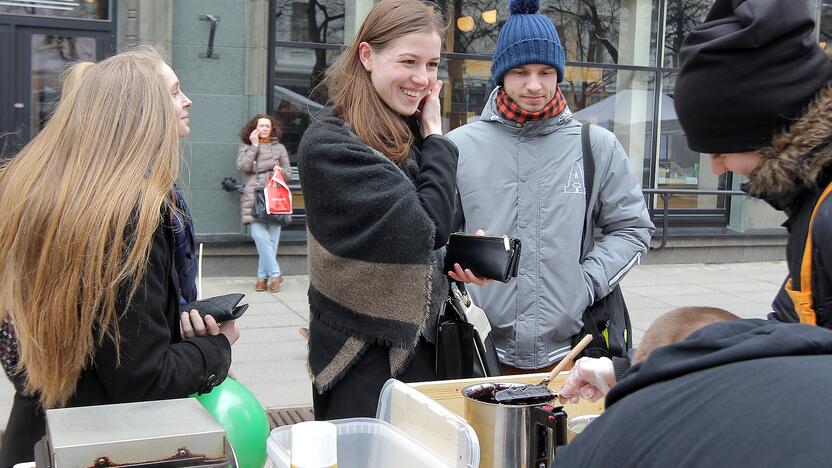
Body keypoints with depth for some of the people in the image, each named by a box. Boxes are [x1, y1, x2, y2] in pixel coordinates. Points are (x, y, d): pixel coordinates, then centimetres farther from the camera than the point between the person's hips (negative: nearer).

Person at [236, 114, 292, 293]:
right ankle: (274, 274, -7)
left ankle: (263, 276, 7)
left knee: (272, 238, -3)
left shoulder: (279, 148, 16)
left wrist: (281, 170, -5)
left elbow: (289, 173, 18)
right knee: (260, 237, -15)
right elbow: (243, 166, -4)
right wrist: (254, 146, -2)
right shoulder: (245, 147, 14)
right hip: (253, 198, -1)